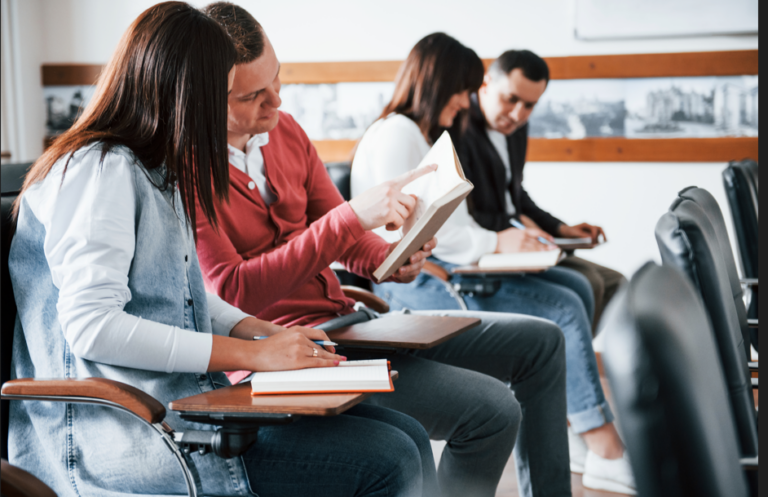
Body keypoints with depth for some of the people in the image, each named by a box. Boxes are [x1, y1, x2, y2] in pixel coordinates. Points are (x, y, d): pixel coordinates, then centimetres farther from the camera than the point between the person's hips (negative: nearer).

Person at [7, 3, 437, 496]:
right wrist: (252, 354, -19)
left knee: (407, 437, -2)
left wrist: (268, 333, 6)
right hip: (121, 433, -10)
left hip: (182, 398, 10)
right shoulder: (101, 169, -12)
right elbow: (91, 326, -22)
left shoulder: (154, 173, 20)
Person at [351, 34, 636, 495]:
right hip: (411, 281, -10)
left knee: (577, 286, 1)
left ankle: (569, 431, -2)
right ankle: (607, 453, -14)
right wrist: (494, 242, -21)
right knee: (562, 310, -19)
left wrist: (513, 237, 4)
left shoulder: (430, 137, 22)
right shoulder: (395, 133, -11)